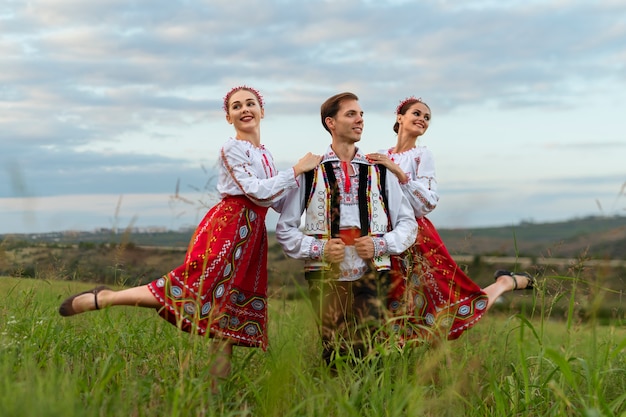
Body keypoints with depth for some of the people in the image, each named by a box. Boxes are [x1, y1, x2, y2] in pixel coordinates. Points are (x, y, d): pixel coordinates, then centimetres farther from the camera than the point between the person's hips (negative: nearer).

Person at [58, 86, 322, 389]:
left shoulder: (264, 154, 19)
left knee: (231, 307, 5)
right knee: (193, 291, -15)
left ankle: (217, 383, 8)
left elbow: (279, 202, 17)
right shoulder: (232, 148, -6)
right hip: (227, 227, -8)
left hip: (251, 234, 8)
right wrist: (297, 169, -11)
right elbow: (258, 192, -16)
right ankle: (101, 299, -4)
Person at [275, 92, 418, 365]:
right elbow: (284, 229, 9)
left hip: (371, 272, 1)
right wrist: (318, 248, -8)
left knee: (370, 353, -6)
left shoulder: (380, 172, 13)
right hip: (326, 274, -1)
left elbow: (408, 223, 15)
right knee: (334, 353, -5)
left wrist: (380, 245, -4)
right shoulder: (309, 173, 7)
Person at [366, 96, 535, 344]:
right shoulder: (380, 157, 10)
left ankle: (507, 282, 18)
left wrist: (398, 172, -24)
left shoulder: (422, 156, -4)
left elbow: (428, 203, -16)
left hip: (416, 240, -5)